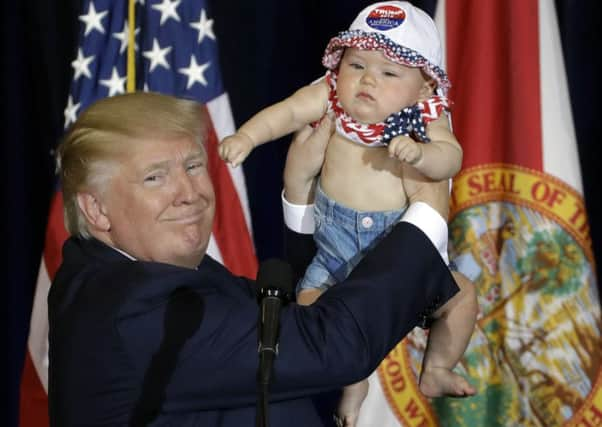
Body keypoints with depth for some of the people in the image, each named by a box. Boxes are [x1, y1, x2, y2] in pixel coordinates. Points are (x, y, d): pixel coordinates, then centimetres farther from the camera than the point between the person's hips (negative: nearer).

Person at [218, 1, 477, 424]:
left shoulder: (425, 118, -10)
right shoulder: (330, 97, -8)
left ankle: (437, 372, 18)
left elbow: (451, 158, -22)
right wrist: (246, 136, -30)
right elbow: (288, 112, -14)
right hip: (336, 245, 0)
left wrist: (419, 152, -42)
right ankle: (353, 384, 8)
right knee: (309, 303, -18)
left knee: (462, 292, -8)